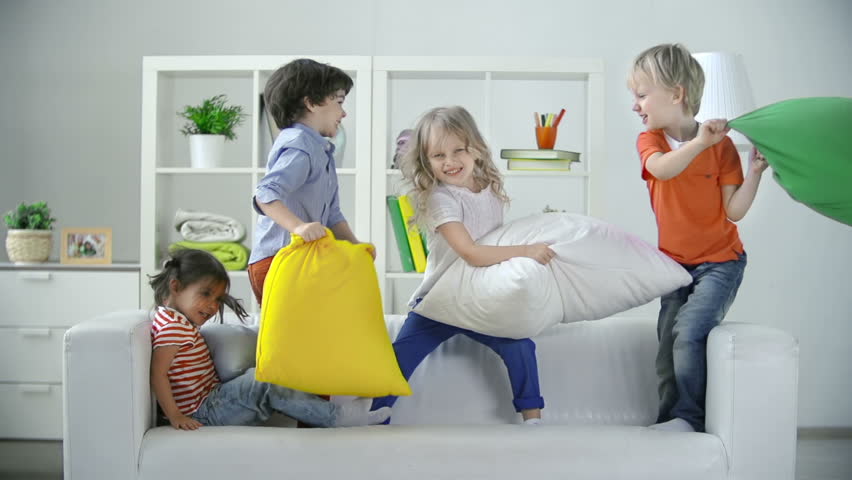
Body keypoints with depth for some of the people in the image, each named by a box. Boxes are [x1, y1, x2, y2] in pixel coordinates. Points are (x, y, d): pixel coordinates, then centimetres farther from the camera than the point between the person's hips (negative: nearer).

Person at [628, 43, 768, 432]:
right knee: (668, 346, 1)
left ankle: (688, 418, -11)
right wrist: (698, 142, -41)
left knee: (688, 331, -21)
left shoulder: (721, 145, -9)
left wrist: (754, 173, -25)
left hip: (720, 262, -4)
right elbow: (662, 169, -27)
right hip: (675, 264, 4)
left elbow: (734, 211, -12)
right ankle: (671, 422, 11)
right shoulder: (649, 140, -2)